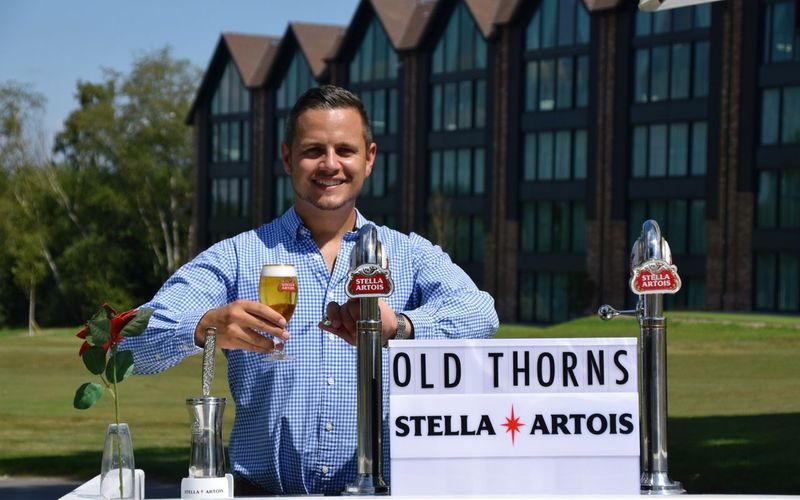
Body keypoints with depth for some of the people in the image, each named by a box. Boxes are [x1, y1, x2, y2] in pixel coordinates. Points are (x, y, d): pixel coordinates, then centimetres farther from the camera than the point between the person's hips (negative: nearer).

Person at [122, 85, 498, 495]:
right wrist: (207, 327, -25)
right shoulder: (236, 258, 9)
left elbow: (478, 314, -8)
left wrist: (399, 326, -28)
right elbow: (136, 342, -3)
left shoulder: (411, 256, 12)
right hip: (265, 493, 0)